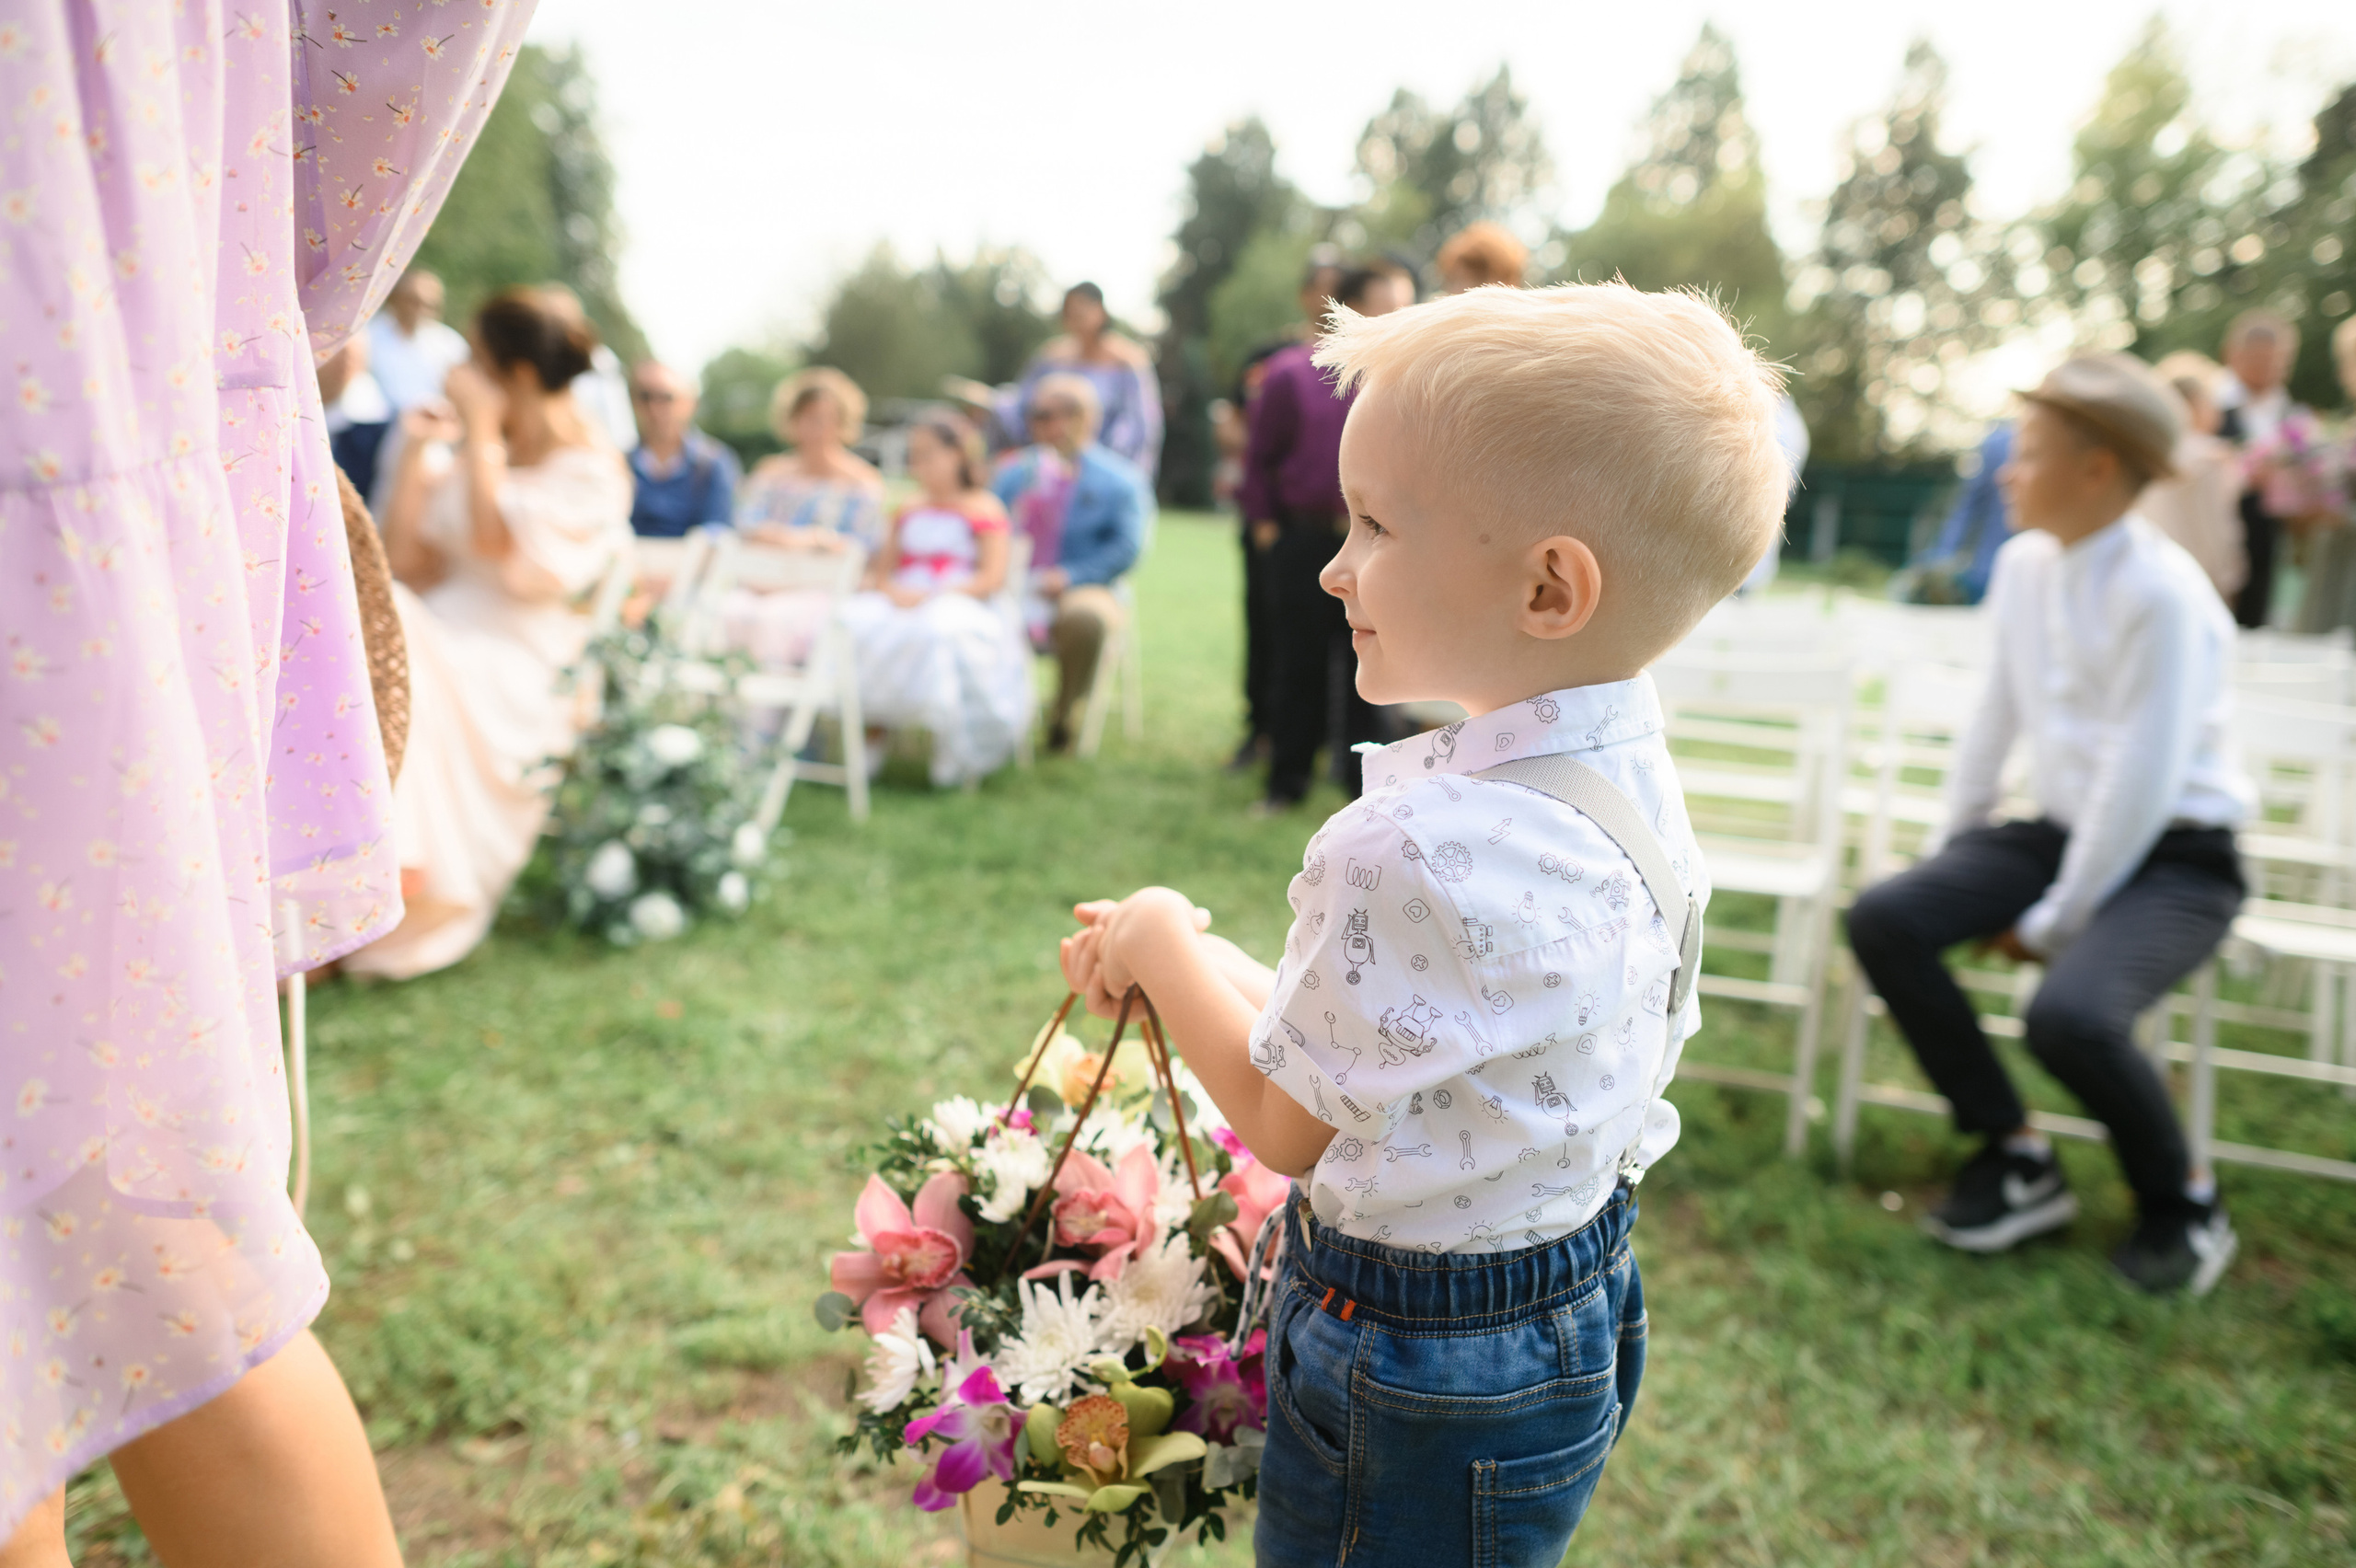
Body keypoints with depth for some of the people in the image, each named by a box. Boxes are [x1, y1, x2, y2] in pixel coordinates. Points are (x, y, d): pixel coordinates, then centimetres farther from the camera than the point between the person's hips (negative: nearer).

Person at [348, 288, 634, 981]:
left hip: (515, 670, -6)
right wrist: (417, 450, 12)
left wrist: (480, 428, -10)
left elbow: (496, 541, -19)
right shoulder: (478, 453, 21)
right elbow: (404, 562, 13)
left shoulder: (588, 468, -1)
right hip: (437, 637, 6)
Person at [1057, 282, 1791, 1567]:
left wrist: (1166, 946, -4)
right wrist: (1203, 968, 6)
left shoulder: (1429, 851, -34)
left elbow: (1286, 1122, -18)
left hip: (1422, 1384, -8)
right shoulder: (1621, 778, -4)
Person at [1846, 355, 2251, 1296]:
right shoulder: (2026, 565, 4)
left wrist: (2055, 920, -17)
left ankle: (2182, 1202, 2)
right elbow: (1997, 714, 12)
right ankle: (2015, 1158, 1)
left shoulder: (2163, 594, -19)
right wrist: (1958, 850, 11)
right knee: (1883, 921, -14)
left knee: (2070, 1014, -32)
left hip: (2175, 858, -7)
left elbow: (2143, 781, -21)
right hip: (2061, 829, 7)